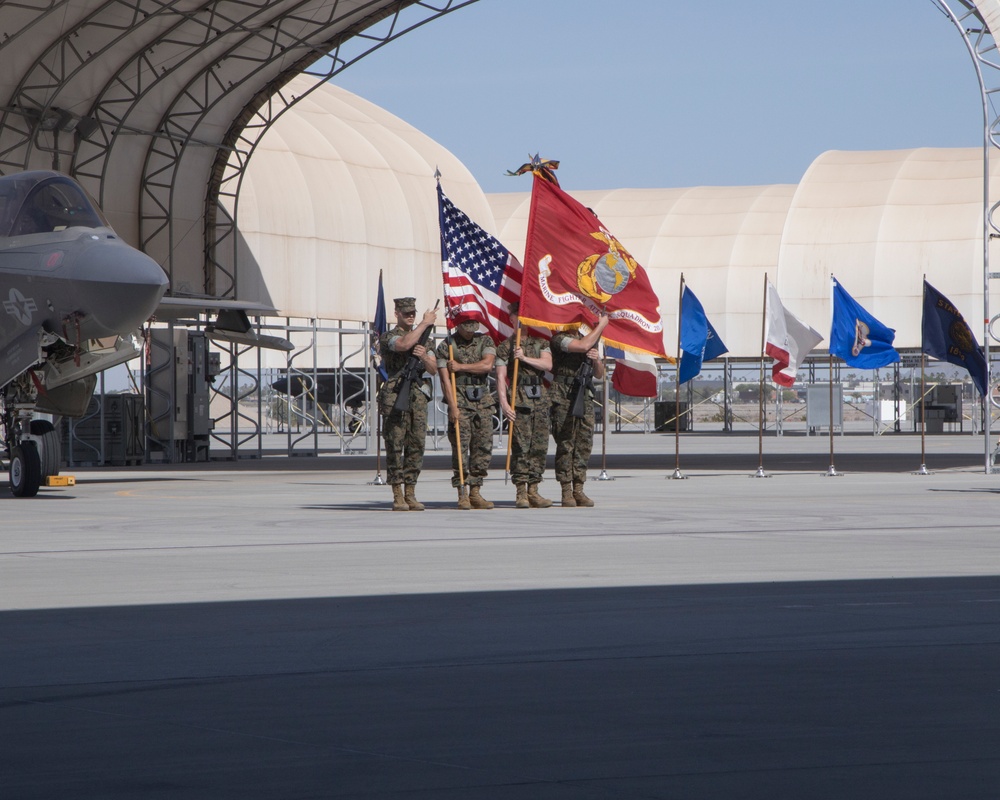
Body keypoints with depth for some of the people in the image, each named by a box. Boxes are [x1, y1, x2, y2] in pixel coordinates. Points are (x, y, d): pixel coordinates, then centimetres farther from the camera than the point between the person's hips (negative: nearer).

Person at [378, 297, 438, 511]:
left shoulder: (425, 340, 18)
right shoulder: (388, 337, 2)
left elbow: (434, 369, 10)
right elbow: (403, 344, -21)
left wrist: (424, 357, -12)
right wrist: (425, 323, -16)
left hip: (419, 397, 5)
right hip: (395, 395, -5)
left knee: (416, 445, 2)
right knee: (395, 445, -5)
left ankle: (411, 494, 7)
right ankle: (397, 496, -4)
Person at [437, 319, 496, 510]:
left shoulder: (485, 341, 11)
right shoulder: (446, 346, 2)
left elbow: (487, 365, -7)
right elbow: (445, 379, -6)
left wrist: (461, 367, -7)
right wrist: (453, 407, -15)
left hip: (483, 401, 3)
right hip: (460, 401, -3)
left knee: (483, 447, 2)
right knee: (460, 447, -9)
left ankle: (475, 492, 9)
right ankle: (462, 495, -7)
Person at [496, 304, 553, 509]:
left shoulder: (541, 343, 16)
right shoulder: (505, 347, 5)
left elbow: (547, 364, -1)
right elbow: (501, 377, -3)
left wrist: (525, 358, -11)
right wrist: (504, 403, -14)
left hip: (540, 400, 4)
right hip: (519, 401, -4)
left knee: (539, 446, 2)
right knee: (520, 446, -9)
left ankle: (533, 491, 7)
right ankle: (521, 492, -7)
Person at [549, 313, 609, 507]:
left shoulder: (588, 338, 21)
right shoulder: (559, 339, -1)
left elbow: (599, 375, 22)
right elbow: (582, 346, -19)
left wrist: (596, 360, 0)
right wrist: (602, 325, -9)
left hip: (584, 397, 6)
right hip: (564, 398, -6)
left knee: (584, 444, 2)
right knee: (565, 444, -6)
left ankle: (578, 490, 6)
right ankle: (567, 492, -5)